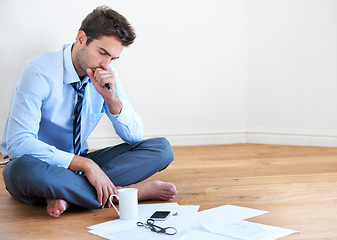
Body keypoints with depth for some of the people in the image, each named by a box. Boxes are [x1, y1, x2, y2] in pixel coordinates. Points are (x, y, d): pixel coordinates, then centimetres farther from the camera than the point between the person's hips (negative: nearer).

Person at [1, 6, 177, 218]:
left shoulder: (107, 75, -2)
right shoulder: (40, 72, -20)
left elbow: (135, 137, -2)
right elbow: (18, 143, -28)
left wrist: (111, 98, -21)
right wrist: (85, 164, -33)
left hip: (77, 165, 6)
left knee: (161, 148, -10)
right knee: (23, 169, -42)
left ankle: (65, 194, -25)